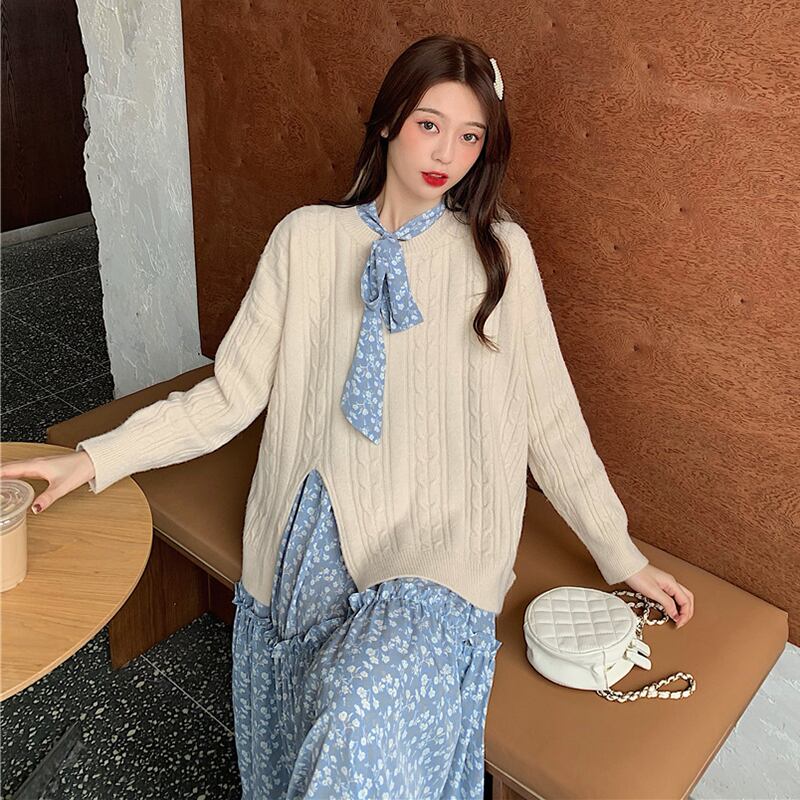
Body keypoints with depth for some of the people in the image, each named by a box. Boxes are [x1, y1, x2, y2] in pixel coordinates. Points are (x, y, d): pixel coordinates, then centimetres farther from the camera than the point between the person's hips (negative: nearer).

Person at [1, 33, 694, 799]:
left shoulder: (500, 250, 4)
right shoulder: (306, 238, 6)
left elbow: (549, 418, 6)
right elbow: (233, 394, 5)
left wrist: (623, 558, 8)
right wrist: (94, 458, -2)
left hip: (437, 550, -2)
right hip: (309, 543, 2)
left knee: (365, 715, -28)